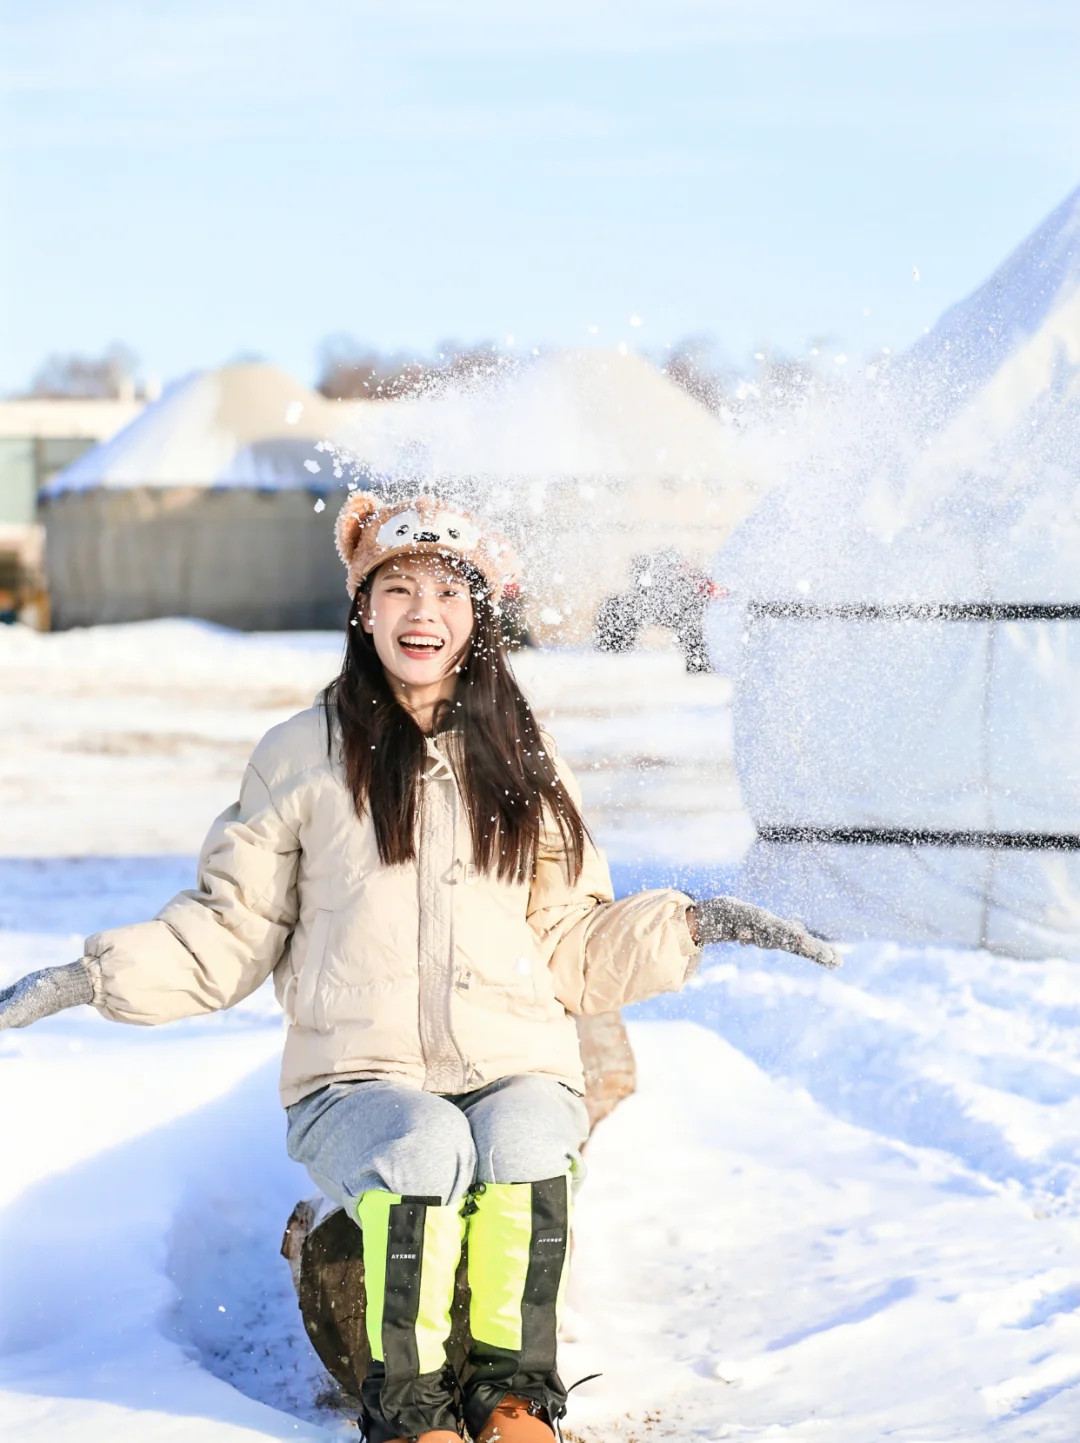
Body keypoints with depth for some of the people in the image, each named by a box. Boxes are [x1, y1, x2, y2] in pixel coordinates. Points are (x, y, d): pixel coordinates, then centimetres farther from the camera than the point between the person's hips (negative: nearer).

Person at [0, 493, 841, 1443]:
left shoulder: (525, 765, 15)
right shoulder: (302, 758, 8)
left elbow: (575, 951, 17)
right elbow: (230, 933, 9)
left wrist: (690, 926, 2)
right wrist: (91, 978, -4)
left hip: (517, 1071, 2)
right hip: (357, 1084, -1)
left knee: (523, 1137, -34)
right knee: (426, 1144, -35)